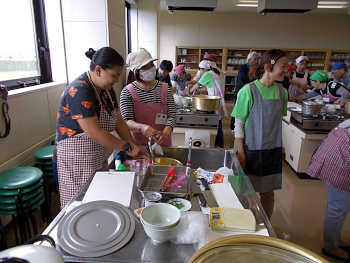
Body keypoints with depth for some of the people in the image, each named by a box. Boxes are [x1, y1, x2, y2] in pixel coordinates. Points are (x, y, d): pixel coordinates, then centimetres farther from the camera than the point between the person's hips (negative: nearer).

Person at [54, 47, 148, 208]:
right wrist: (127, 147, -20)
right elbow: (93, 132, -27)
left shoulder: (107, 90, 4)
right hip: (76, 163, -8)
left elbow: (119, 122, 5)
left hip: (99, 160, 8)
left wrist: (134, 147, -5)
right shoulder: (79, 91, -22)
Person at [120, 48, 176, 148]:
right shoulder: (127, 92, -8)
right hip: (138, 145, -2)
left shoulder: (165, 88, -1)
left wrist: (166, 133, -23)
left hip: (162, 144, 2)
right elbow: (126, 121, -13)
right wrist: (141, 127, -33)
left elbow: (172, 115, -4)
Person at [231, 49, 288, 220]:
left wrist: (280, 147, 13)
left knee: (269, 192, 14)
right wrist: (240, 152, -13)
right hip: (251, 150, -4)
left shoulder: (281, 91, 2)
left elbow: (278, 122, 12)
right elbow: (239, 124, -12)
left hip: (273, 151, 5)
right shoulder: (248, 90, -14)